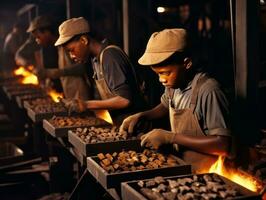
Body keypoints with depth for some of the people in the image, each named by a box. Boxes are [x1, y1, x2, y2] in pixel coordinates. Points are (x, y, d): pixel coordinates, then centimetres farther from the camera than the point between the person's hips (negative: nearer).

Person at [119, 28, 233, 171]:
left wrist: (170, 137, -23)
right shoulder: (174, 84, 1)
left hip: (206, 175, -7)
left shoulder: (207, 91, -21)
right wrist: (140, 116, 4)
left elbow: (223, 145, -23)